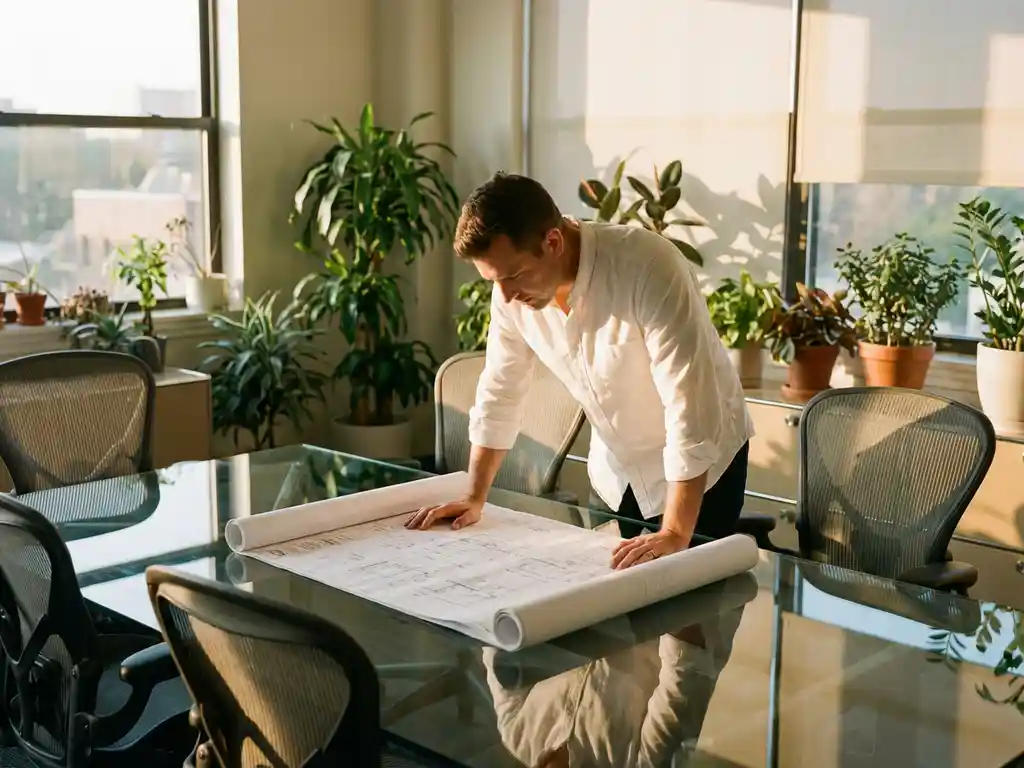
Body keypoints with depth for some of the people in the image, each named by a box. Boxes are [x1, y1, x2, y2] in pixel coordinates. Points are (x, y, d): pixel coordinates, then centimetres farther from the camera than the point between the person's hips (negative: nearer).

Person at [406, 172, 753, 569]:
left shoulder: (648, 269, -34)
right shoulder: (512, 290, -15)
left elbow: (689, 402, -35)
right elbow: (500, 392, 0)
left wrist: (675, 533, -37)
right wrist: (475, 498, 1)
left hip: (699, 462, -5)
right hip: (619, 470, 5)